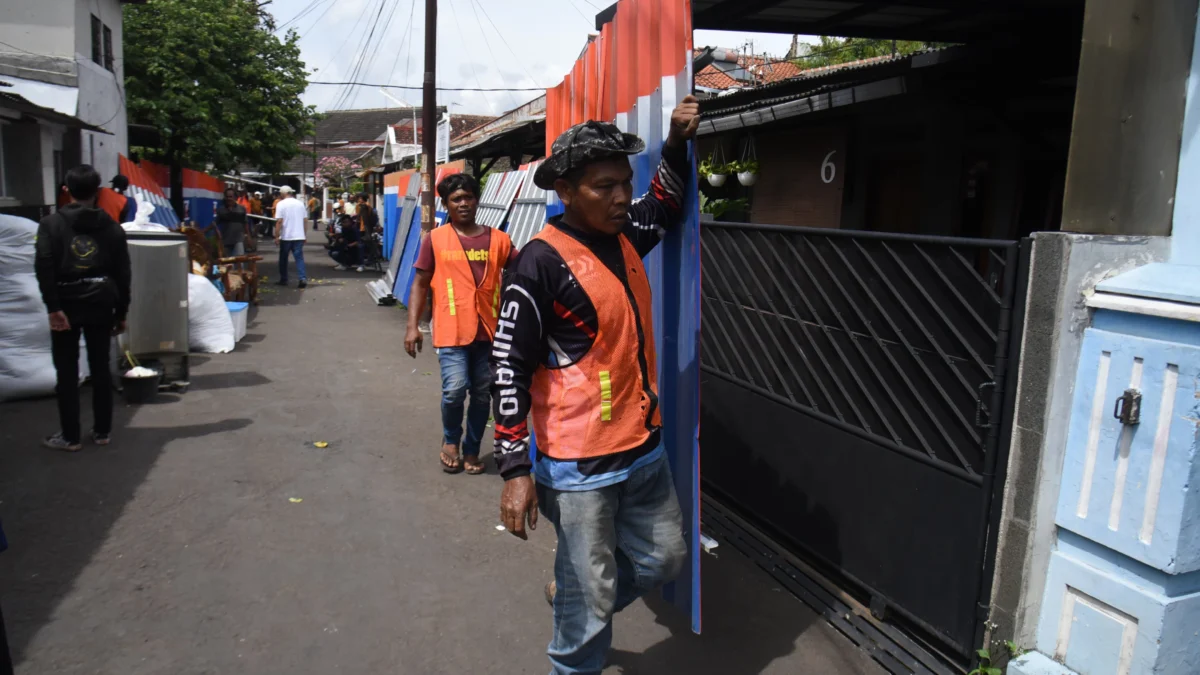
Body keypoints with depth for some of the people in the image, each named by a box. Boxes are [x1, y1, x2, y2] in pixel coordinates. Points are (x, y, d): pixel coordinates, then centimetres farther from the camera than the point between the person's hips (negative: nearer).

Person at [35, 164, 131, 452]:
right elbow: (122, 273, 5)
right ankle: (102, 431, 17)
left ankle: (70, 436, 9)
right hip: (100, 303, 2)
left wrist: (53, 307, -15)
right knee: (100, 367, 10)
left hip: (66, 303, -2)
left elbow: (44, 266, -14)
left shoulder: (51, 224, -1)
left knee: (67, 371, 5)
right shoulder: (111, 227, 6)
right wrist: (121, 313, 10)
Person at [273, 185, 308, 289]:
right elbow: (304, 220, 11)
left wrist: (276, 236, -9)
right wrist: (305, 234, 19)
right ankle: (303, 278, -15)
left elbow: (279, 221, -12)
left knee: (283, 258, 12)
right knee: (299, 258, 1)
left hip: (286, 236, -3)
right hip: (299, 236, 3)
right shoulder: (300, 203, 7)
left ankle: (283, 280, 19)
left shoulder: (281, 204, -7)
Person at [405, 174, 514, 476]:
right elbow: (420, 284, 4)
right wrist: (412, 326, -3)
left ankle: (472, 450, 29)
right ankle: (450, 440, 16)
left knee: (482, 394, 9)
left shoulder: (498, 239, 5)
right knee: (455, 389, -14)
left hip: (489, 329, 3)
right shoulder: (435, 239, 1)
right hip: (452, 330, -2)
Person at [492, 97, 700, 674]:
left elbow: (665, 207, 28)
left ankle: (569, 596, 44)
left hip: (644, 449, 8)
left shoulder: (624, 237, 5)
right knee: (591, 596, 6)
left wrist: (678, 142, 13)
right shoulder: (541, 263, -16)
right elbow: (509, 370, -15)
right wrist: (514, 470, -16)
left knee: (663, 559, 22)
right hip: (578, 465, -8)